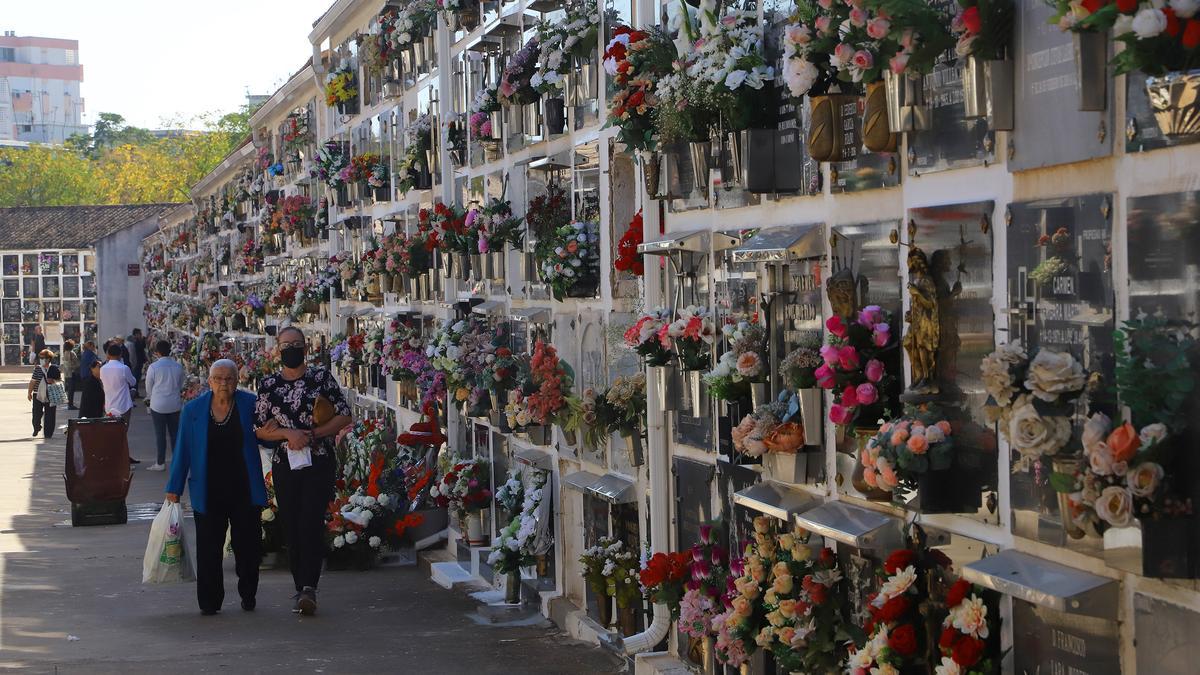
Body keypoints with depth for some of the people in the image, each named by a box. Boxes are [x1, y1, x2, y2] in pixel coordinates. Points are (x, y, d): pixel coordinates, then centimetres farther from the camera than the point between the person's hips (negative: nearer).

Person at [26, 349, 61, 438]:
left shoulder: (54, 369, -1)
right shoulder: (37, 368, 4)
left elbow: (60, 381, 5)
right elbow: (33, 381, 8)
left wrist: (53, 381, -15)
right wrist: (30, 393, 5)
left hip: (50, 396, -1)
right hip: (38, 395, 1)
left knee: (49, 415, 1)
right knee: (36, 414, 3)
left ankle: (48, 433, 12)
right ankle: (36, 428, 32)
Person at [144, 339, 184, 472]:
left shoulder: (153, 367, -13)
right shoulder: (178, 366, -3)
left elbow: (148, 388, -1)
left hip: (158, 405, -3)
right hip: (175, 405, 3)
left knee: (160, 434, 5)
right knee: (175, 432, 12)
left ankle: (161, 463, 9)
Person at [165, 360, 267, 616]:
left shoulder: (250, 404, -1)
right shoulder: (193, 410, 1)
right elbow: (183, 451, 4)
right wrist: (174, 489, 3)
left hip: (244, 489, 0)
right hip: (208, 492, 0)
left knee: (248, 544, 5)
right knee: (209, 548, 2)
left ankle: (248, 595, 23)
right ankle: (209, 601, 11)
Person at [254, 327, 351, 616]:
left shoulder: (321, 378, 3)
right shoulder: (268, 385, 9)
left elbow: (344, 416, 0)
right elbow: (260, 429, 7)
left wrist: (311, 435, -11)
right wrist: (289, 433, -11)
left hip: (319, 463, -3)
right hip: (284, 465, 3)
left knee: (311, 524, -15)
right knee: (292, 528, 5)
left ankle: (309, 587, -19)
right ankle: (302, 589, 13)